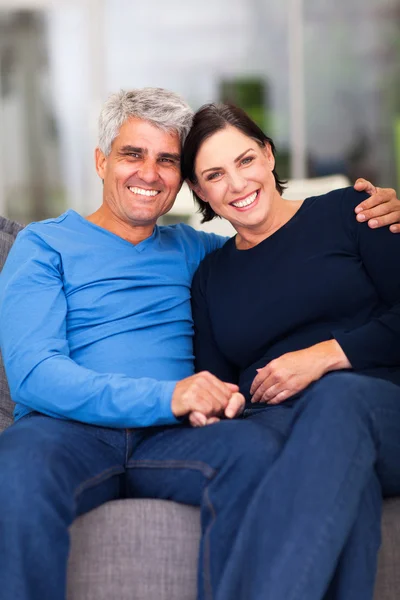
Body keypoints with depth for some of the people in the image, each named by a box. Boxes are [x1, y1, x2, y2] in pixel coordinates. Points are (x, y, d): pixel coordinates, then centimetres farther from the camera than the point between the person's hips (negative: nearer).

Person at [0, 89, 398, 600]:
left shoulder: (188, 250, 23)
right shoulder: (45, 245, 9)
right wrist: (166, 396, -18)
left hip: (167, 440, 4)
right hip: (68, 430, -3)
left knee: (257, 447, -32)